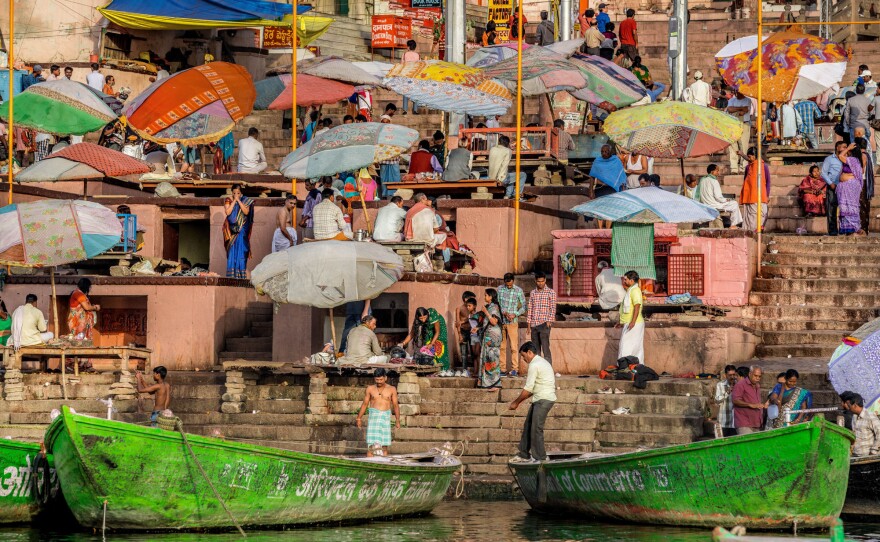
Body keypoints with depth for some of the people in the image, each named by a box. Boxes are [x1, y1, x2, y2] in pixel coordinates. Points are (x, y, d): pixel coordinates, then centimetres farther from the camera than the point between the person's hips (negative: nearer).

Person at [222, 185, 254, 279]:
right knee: (232, 250, -1)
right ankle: (231, 274, 0)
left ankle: (241, 273, -3)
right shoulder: (228, 200, 3)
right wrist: (234, 201, -12)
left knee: (241, 250, -5)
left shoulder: (245, 200, 4)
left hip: (241, 229, 0)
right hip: (231, 228, 0)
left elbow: (246, 212, -10)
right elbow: (228, 212, -11)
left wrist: (239, 200, -12)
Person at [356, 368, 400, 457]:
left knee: (384, 446, 1)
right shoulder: (370, 389, 7)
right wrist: (359, 419, 8)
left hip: (385, 417, 1)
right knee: (371, 445, -10)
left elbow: (395, 405, 6)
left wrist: (398, 420, -1)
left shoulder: (392, 389, 6)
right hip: (373, 416, -1)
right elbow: (365, 404, 11)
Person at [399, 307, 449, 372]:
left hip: (439, 326, -3)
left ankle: (444, 369, -12)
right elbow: (411, 334, -21)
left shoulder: (433, 316, -40)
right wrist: (403, 344, -33)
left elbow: (437, 332, -30)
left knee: (439, 346, -15)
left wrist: (431, 344, -35)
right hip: (428, 329, 3)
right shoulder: (416, 321, -28)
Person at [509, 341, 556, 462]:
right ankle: (524, 454, 18)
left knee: (536, 428, -8)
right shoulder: (542, 362, 18)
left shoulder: (534, 365, -14)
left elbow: (528, 389, -14)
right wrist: (519, 400, 16)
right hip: (540, 399, 10)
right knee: (528, 425, 12)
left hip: (544, 399, -10)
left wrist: (516, 402, -4)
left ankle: (539, 458, -4)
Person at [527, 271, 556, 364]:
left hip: (544, 324, -5)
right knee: (535, 349, 7)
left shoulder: (551, 292, 0)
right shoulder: (533, 293, 13)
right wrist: (528, 324, 10)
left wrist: (549, 321, -13)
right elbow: (530, 308, 15)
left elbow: (553, 308, -3)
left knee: (545, 348, -11)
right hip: (534, 324, 5)